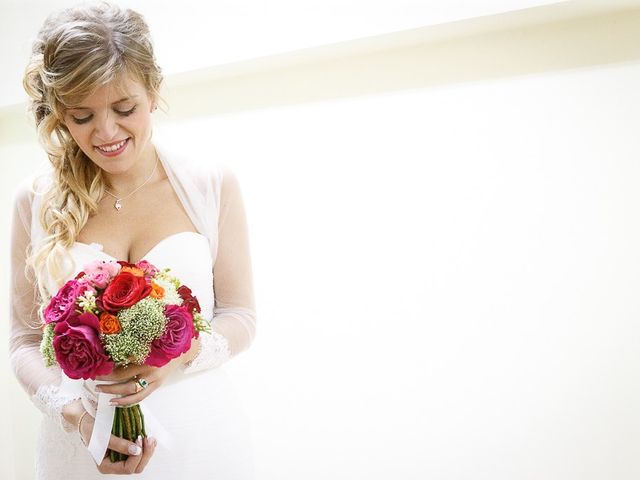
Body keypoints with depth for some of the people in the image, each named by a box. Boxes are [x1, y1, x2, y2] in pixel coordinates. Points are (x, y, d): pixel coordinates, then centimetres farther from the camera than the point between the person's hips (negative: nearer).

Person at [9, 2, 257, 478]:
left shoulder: (212, 185, -5)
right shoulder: (36, 201, -3)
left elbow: (241, 316, 0)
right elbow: (26, 337, 2)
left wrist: (183, 355, -19)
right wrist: (73, 413, -15)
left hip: (199, 441, 0)